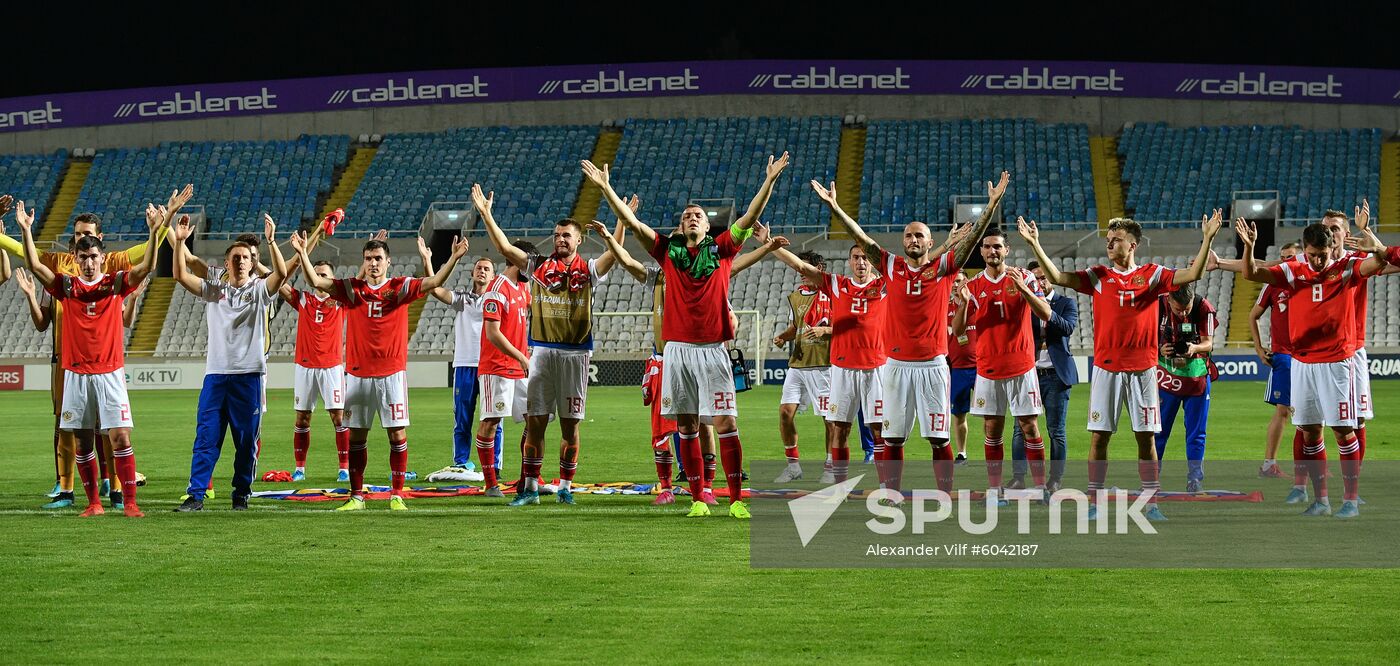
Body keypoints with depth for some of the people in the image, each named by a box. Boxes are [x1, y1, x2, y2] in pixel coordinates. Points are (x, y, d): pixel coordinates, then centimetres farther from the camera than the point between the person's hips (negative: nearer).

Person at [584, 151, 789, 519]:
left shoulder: (721, 249, 7)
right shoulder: (668, 251, 9)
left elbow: (750, 217, 0)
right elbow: (631, 221, 5)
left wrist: (769, 181, -9)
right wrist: (605, 188, 0)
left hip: (713, 349, -1)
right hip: (678, 348, 1)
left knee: (726, 424, -6)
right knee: (686, 426, 3)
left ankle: (736, 499, -3)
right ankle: (697, 499, 9)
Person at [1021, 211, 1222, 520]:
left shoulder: (1152, 275, 4)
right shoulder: (1097, 276, 6)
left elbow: (1192, 274, -4)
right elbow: (1057, 277, -3)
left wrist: (1207, 240, -14)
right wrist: (1035, 245, -12)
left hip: (1142, 368, -1)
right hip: (1106, 367, 1)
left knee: (1146, 436, 2)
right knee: (1099, 436, 0)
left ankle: (1151, 503, 7)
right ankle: (1095, 502, 6)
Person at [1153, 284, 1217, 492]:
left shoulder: (1204, 308, -13)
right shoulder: (1158, 306, -11)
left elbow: (1208, 343, -10)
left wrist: (1195, 348, -31)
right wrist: (1160, 350, -24)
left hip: (1196, 376, 0)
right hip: (1167, 377, 0)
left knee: (1196, 432, 2)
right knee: (1159, 429, 6)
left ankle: (1194, 478, 9)